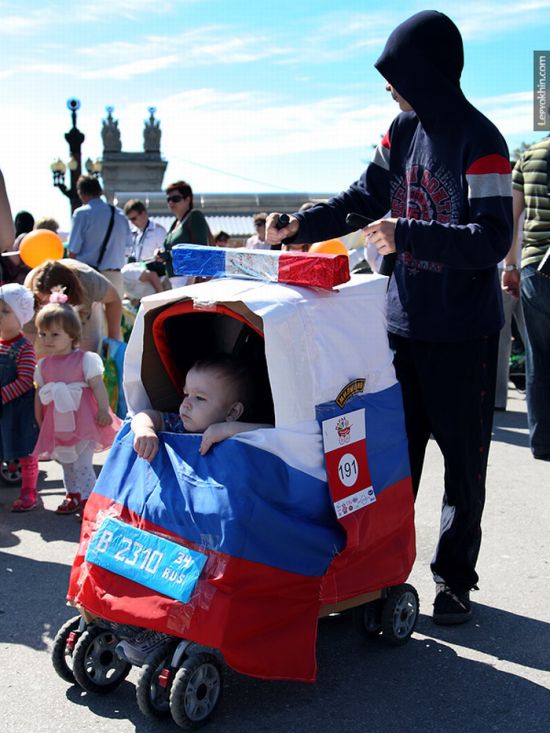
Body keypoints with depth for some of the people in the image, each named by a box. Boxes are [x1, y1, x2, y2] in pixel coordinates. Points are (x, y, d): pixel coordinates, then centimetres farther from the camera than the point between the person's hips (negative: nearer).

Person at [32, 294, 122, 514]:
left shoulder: (86, 359, -8)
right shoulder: (43, 365, 7)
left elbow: (98, 386, -11)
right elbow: (39, 394, 14)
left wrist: (103, 410, -18)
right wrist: (39, 421, 14)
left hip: (83, 419, -6)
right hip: (58, 422, 6)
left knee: (82, 462, -8)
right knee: (66, 462, 14)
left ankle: (87, 498, 0)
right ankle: (73, 495, 28)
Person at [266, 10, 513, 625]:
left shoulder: (479, 140, -14)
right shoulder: (404, 130, 7)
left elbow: (493, 239, -21)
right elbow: (365, 197, 15)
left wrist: (406, 235, -28)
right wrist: (299, 225, 2)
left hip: (463, 332, -6)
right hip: (403, 322, 6)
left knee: (463, 460, 5)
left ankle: (454, 576, 19)